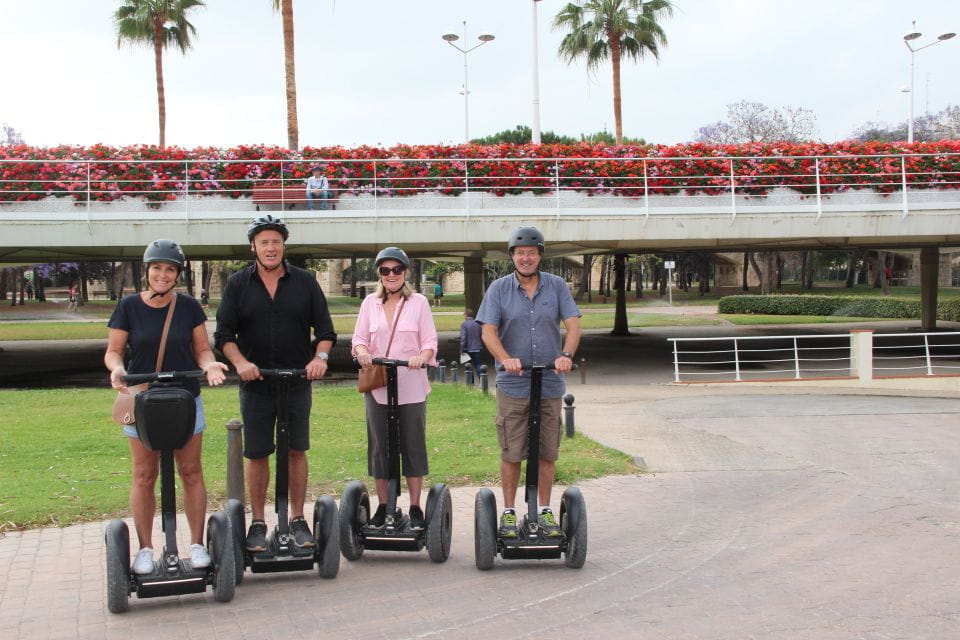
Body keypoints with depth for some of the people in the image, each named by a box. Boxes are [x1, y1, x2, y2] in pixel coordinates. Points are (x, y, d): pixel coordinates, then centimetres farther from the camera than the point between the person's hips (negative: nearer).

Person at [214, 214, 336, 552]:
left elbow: (325, 328, 4)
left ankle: (297, 520, 14)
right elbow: (224, 333, 0)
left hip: (297, 383, 0)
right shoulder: (238, 284, 3)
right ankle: (257, 523, 13)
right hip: (255, 384, 0)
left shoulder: (304, 281, 4)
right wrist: (240, 362, -17)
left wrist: (320, 356, -14)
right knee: (257, 455, 4)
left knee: (297, 451, 4)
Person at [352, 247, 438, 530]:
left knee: (413, 445, 2)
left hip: (411, 386, -2)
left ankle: (415, 507, 10)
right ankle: (383, 507, 16)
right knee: (379, 446, 6)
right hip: (377, 385, 2)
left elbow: (430, 341, 0)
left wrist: (422, 356, -21)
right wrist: (362, 351, -15)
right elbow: (359, 337, 8)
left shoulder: (418, 302, 3)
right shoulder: (370, 302, 9)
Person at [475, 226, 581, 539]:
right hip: (512, 386, -1)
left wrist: (566, 354, -22)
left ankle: (545, 511, 19)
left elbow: (573, 324, -2)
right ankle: (508, 512, 14)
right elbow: (488, 331, -5)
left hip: (550, 385, 2)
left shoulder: (557, 286, 6)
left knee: (548, 452, 7)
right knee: (511, 453, 2)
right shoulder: (499, 289, 2)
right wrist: (506, 358, -24)